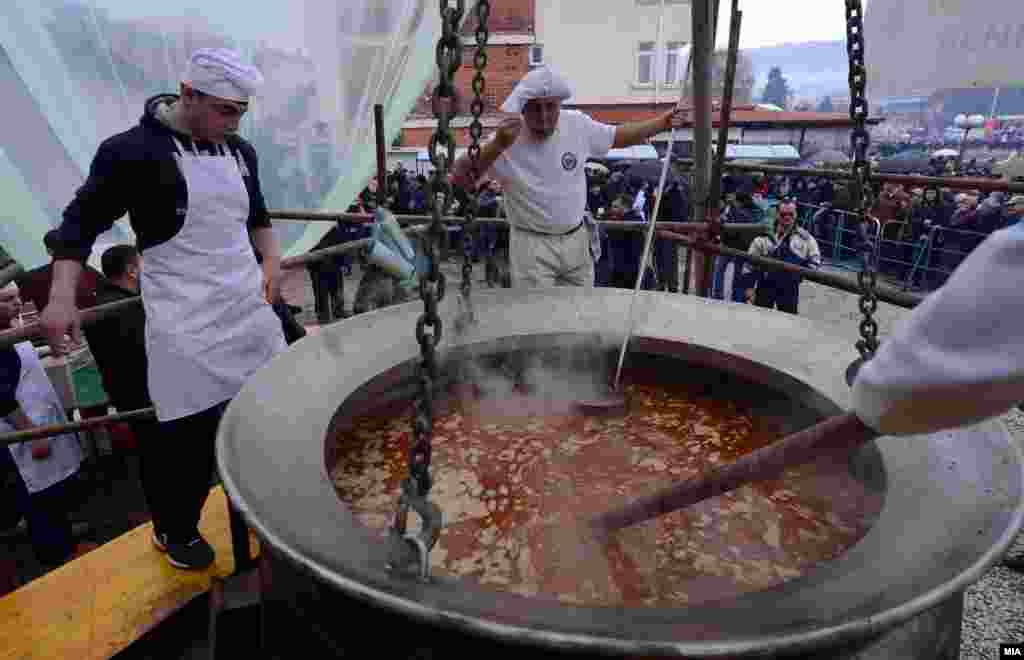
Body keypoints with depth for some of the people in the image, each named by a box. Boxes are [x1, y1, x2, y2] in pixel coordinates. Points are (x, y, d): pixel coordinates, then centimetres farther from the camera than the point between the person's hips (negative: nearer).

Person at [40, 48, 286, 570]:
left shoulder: (240, 152, 9)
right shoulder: (131, 151, -9)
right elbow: (81, 222, -4)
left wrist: (271, 259, 4)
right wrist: (61, 298, -14)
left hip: (249, 303, 6)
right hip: (183, 317, -5)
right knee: (188, 430, -1)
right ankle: (175, 530, 26)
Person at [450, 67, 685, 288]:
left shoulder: (577, 124, -5)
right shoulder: (506, 141, -18)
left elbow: (618, 136, 13)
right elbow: (459, 178, -29)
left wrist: (662, 123, 9)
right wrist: (497, 145, -42)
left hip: (577, 239, 5)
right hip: (533, 245, -4)